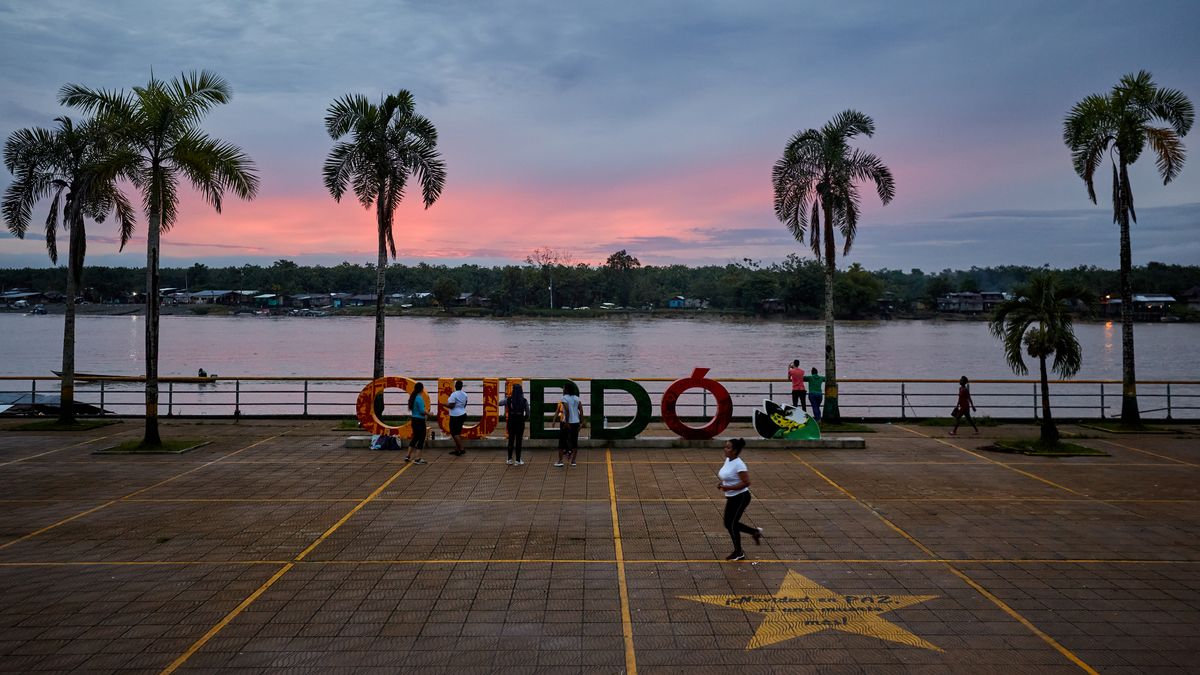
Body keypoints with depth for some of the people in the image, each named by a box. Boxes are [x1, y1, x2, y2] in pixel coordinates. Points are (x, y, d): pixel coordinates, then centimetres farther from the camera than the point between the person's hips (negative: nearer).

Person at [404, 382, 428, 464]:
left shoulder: (412, 397, 7)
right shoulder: (419, 398, -19)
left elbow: (411, 408, 12)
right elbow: (422, 411, -19)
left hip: (414, 420, 9)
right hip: (420, 421, -9)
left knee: (415, 438, 21)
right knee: (421, 439, 0)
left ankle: (408, 456, 25)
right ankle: (417, 459, 1)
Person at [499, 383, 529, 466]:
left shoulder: (509, 400, -6)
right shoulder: (524, 401, -8)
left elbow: (499, 403, 10)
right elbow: (527, 414, -2)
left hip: (511, 422, 1)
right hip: (520, 422, -1)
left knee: (511, 440, 13)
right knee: (518, 441, 5)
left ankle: (509, 459, 19)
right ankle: (518, 460, 8)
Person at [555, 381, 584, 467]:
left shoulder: (564, 398, -8)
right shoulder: (577, 399, 7)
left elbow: (567, 410, -21)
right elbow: (581, 410, 0)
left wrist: (567, 422, -19)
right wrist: (581, 422, 1)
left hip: (566, 422, -5)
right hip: (576, 423, 5)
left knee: (562, 441, 4)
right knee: (574, 441, 10)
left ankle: (560, 461, 3)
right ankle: (573, 460, 10)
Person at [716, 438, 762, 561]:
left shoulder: (738, 464, -22)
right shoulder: (728, 460, 5)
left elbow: (746, 482, -25)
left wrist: (728, 488, -26)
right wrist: (720, 482, 1)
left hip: (740, 498, -9)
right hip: (731, 498, 9)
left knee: (731, 524, -1)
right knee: (729, 524, 13)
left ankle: (738, 553, 17)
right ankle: (755, 532, 30)